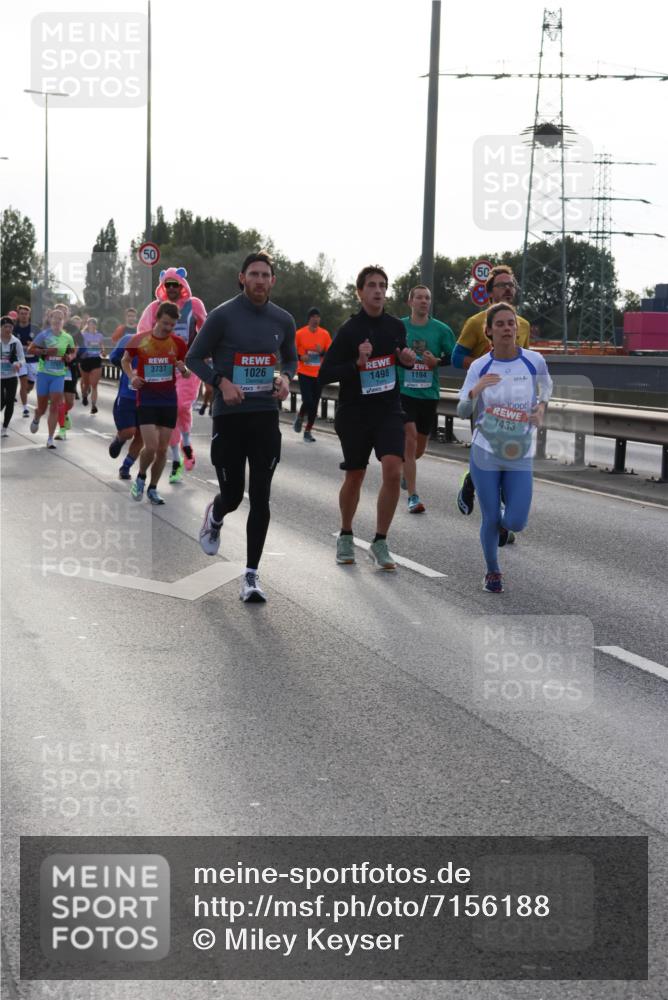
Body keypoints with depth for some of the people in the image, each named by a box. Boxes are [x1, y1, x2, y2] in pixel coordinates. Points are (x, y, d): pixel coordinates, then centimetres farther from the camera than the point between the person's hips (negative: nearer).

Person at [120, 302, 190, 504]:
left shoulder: (178, 343, 0)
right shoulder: (139, 340, -5)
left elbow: (187, 374, 10)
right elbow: (125, 360, 13)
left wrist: (183, 369, -13)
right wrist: (131, 376, -6)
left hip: (169, 401, 3)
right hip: (146, 401, -2)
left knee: (162, 449, 4)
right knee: (151, 447, -13)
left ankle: (153, 488, 22)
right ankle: (141, 477, 16)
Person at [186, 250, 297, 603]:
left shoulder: (283, 320, 6)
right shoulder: (223, 316, -6)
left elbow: (290, 358, 22)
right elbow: (194, 357, 0)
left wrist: (285, 378, 0)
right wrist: (221, 382, -16)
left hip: (266, 416, 3)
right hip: (229, 416, -2)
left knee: (260, 498, -4)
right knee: (232, 495, 5)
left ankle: (251, 574, 2)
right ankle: (214, 517, 44)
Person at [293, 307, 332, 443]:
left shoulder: (325, 334, 2)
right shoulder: (300, 333, -5)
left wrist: (322, 352, -15)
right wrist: (300, 357, -15)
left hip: (319, 374, 3)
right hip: (304, 373, -3)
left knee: (314, 404, 4)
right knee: (308, 401, -15)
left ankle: (308, 431, 17)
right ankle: (300, 417, 18)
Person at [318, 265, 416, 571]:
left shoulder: (396, 326, 3)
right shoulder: (349, 330, -10)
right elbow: (324, 374, -11)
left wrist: (408, 360, -2)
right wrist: (357, 363, -24)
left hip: (389, 411, 2)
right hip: (354, 414, -2)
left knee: (393, 471, -15)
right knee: (354, 477, 10)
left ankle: (380, 544, -3)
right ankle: (346, 537, 34)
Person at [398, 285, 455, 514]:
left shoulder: (441, 329, 2)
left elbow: (455, 357, 3)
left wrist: (437, 361, -14)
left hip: (429, 394, 3)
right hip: (404, 392, -2)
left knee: (419, 447, 13)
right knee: (410, 440, -15)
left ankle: (403, 468, 47)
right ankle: (413, 497, -12)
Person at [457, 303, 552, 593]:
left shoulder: (534, 361, -4)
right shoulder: (479, 367, -5)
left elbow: (546, 386, 18)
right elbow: (462, 411, -4)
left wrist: (542, 406, -2)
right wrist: (474, 391, -24)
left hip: (520, 455, 0)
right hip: (485, 452, 0)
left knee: (516, 522, -7)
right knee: (491, 519, 2)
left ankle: (503, 523, 31)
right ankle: (492, 572, 27)